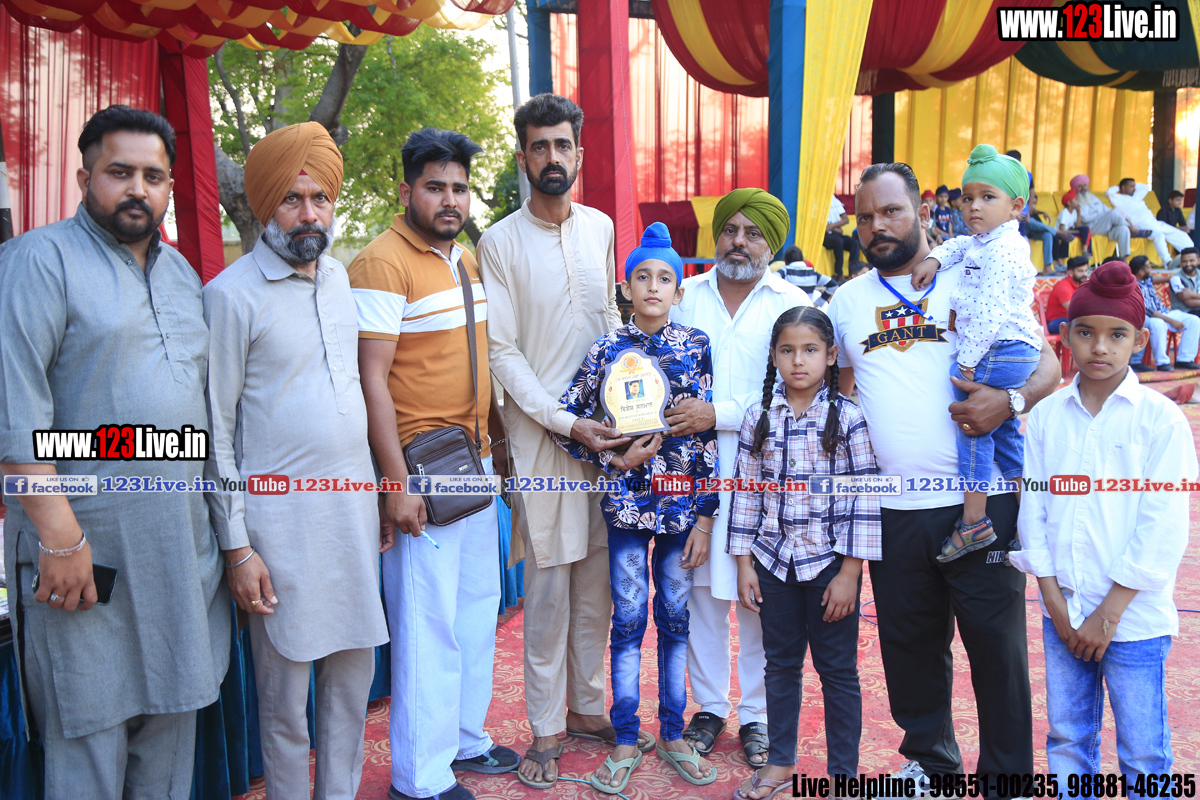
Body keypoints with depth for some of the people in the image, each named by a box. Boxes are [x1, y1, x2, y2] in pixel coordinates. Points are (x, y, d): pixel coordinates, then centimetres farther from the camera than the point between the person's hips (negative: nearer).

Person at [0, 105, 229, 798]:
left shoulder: (181, 271, 15)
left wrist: (223, 527, 17)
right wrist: (59, 533, -21)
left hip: (183, 544, 7)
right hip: (87, 546, -6)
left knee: (172, 714, 17)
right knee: (90, 733, 5)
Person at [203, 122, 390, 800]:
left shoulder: (342, 277, 10)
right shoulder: (232, 294, -9)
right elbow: (216, 429, -8)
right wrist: (236, 545, -10)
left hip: (354, 506, 6)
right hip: (280, 517, -6)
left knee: (354, 673, 15)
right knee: (285, 690, 6)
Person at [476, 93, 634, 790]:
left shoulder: (601, 228, 9)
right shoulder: (500, 243, -5)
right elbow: (502, 352, -8)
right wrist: (566, 422, -16)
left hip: (606, 429, 4)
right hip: (540, 430, -4)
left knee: (598, 577, 11)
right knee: (548, 582, 1)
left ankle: (588, 706, 28)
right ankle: (546, 729, 17)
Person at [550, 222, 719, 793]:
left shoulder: (696, 346, 0)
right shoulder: (607, 350, -2)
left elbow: (708, 434, 0)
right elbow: (563, 423, 1)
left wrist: (705, 516, -2)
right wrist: (616, 458, -11)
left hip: (683, 504, 1)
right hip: (626, 504, -1)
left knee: (675, 620, 11)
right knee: (628, 621, 7)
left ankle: (672, 735, 27)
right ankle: (626, 742, 21)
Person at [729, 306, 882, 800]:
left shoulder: (848, 418, -7)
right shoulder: (758, 418, 1)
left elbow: (864, 499, -7)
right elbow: (746, 492, 4)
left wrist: (849, 573, -10)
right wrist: (744, 565, 2)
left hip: (830, 563, -3)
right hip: (774, 562, 3)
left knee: (838, 669, 9)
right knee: (780, 664, 15)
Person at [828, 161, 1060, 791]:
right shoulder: (847, 301, 11)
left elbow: (1048, 362, -1)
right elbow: (843, 387, 21)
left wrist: (1011, 401, -21)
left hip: (982, 502, -3)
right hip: (893, 508, 3)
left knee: (996, 640, 4)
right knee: (910, 642, 13)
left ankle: (1008, 774, 21)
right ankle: (930, 757, 33)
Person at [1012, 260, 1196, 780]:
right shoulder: (1046, 416, 3)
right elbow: (1033, 511, 2)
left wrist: (1109, 613, -10)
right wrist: (1056, 606, -3)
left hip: (1133, 616, -3)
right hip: (1062, 611, 3)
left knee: (1143, 755, 6)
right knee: (1066, 740, 14)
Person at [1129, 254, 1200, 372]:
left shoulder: (1147, 280, 10)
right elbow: (1147, 310, -23)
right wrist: (1171, 321, -23)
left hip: (1163, 313, 10)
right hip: (1145, 318, -10)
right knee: (1158, 324, -43)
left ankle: (1184, 359, -6)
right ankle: (1162, 362, -28)